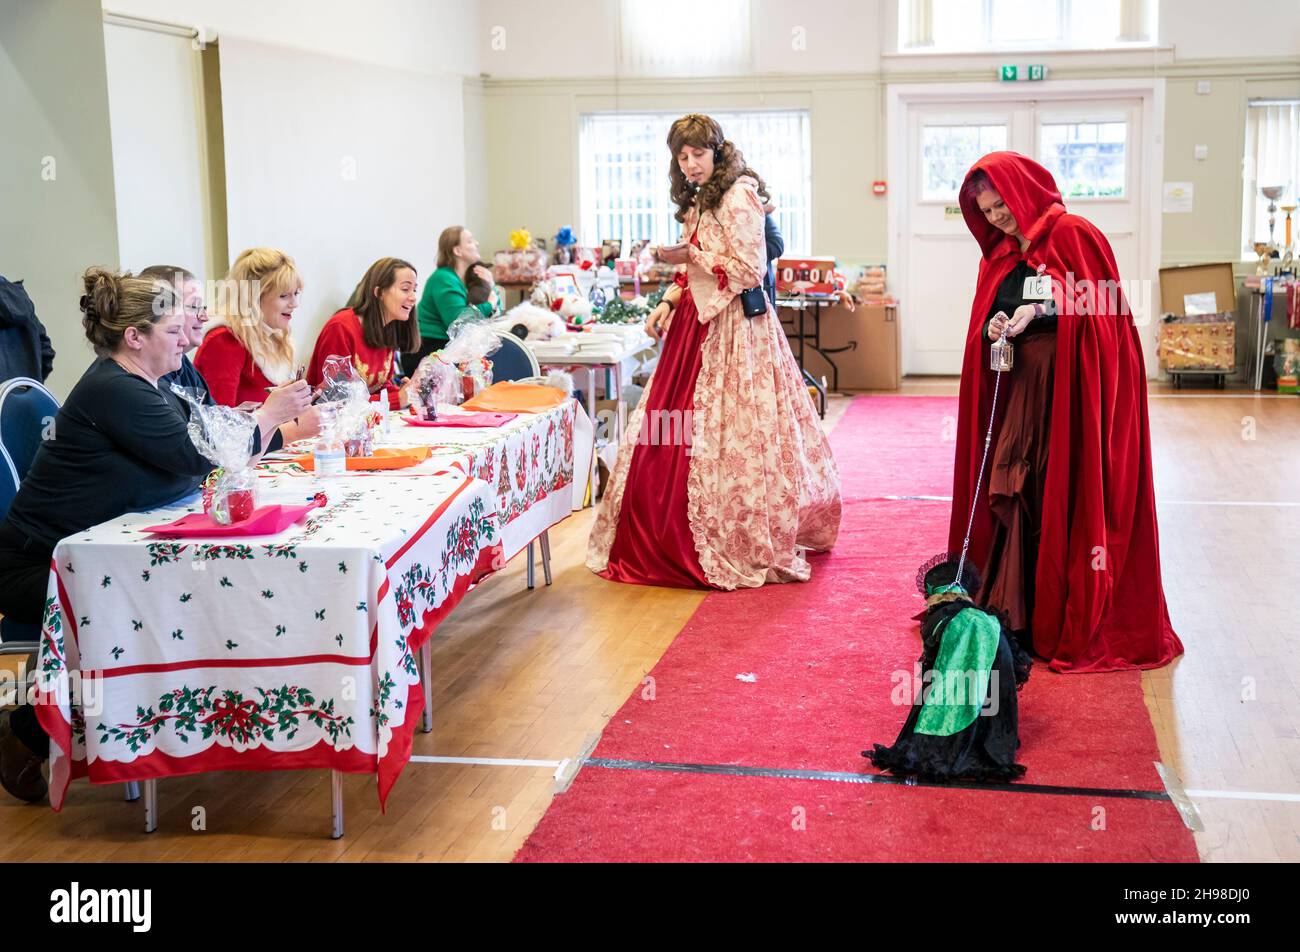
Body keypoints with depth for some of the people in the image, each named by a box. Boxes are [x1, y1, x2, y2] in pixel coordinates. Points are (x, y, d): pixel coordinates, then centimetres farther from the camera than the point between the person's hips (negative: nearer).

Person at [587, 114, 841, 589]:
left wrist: (693, 256, -16)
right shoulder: (697, 202, 18)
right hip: (697, 322, 9)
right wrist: (667, 303, 9)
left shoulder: (738, 197, -10)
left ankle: (745, 547, 2)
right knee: (666, 436, 6)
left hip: (733, 327, -9)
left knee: (722, 437, -8)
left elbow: (750, 269, -16)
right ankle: (668, 543, 15)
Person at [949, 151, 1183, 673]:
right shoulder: (998, 256, 15)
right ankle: (1016, 614, 9)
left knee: (1069, 502, -3)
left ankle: (1074, 624, 5)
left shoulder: (1075, 236, -5)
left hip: (1070, 390, -6)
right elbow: (983, 324, 17)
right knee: (1014, 498, 2)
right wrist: (992, 329, -5)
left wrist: (1040, 311, -17)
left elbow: (1102, 308, -9)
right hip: (1016, 391, 6)